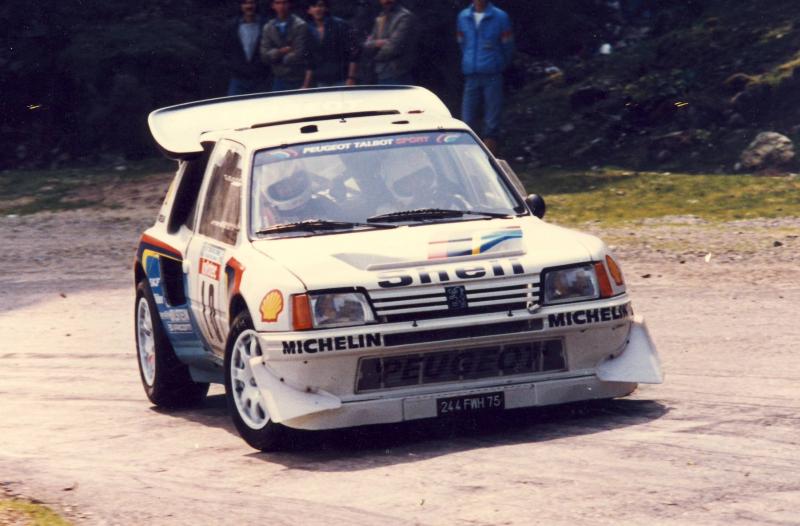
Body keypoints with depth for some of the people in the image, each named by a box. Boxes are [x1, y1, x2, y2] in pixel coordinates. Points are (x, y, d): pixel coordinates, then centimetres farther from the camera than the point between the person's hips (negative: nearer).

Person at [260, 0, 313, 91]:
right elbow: (265, 56, 0)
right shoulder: (268, 28, 7)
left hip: (298, 82, -4)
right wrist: (280, 51, -15)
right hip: (279, 81, 4)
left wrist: (277, 56, 1)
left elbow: (298, 56, -13)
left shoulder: (300, 26, -7)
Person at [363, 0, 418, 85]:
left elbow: (394, 47, -16)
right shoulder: (380, 19, 17)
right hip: (382, 76, 8)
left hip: (399, 77, -8)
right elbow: (367, 46, 13)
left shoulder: (405, 17, -9)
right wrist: (376, 43, -11)